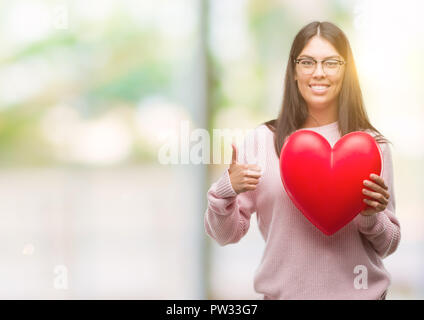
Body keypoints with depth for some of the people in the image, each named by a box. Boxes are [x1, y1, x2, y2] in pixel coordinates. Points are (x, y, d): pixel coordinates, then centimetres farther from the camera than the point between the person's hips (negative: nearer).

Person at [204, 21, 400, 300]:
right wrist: (225, 191, -19)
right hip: (283, 291, 0)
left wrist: (372, 217, -17)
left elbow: (387, 246, 2)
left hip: (358, 291, 0)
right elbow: (225, 235, -2)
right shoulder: (264, 139, -5)